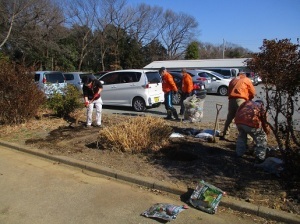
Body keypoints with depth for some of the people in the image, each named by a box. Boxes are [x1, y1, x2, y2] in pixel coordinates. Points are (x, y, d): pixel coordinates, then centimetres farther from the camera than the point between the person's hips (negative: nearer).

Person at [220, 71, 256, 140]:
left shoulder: (233, 80, 28)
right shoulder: (247, 80, 16)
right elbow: (253, 92, 11)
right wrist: (248, 99, 25)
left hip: (231, 99, 4)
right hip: (240, 99, -4)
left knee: (229, 117, 14)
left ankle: (225, 135, 19)